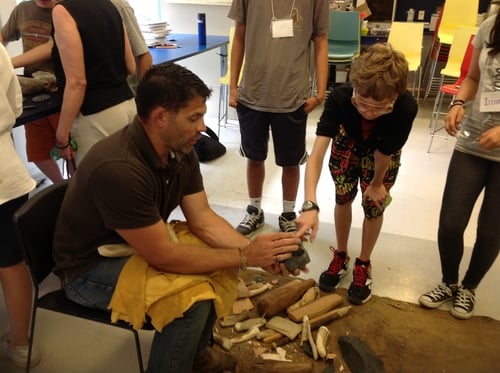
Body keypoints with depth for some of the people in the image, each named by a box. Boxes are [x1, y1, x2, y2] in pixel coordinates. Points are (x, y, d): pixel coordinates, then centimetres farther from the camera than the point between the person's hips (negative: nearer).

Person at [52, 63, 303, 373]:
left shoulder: (180, 150, -8)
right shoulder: (118, 169, -35)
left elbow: (203, 219, -6)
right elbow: (163, 256, -31)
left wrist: (254, 249, -21)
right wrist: (245, 257, -26)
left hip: (145, 244, 8)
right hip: (91, 266, -8)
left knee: (223, 257, 0)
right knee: (193, 298, -26)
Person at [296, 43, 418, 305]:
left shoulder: (406, 108, -43)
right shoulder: (339, 98, -41)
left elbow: (384, 154, -26)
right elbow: (317, 153, -47)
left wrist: (377, 183, -7)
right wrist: (310, 204, -58)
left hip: (382, 151, -1)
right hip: (347, 143, 1)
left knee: (373, 206, 2)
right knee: (343, 198, 6)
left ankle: (363, 265, 25)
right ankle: (340, 256, 30)